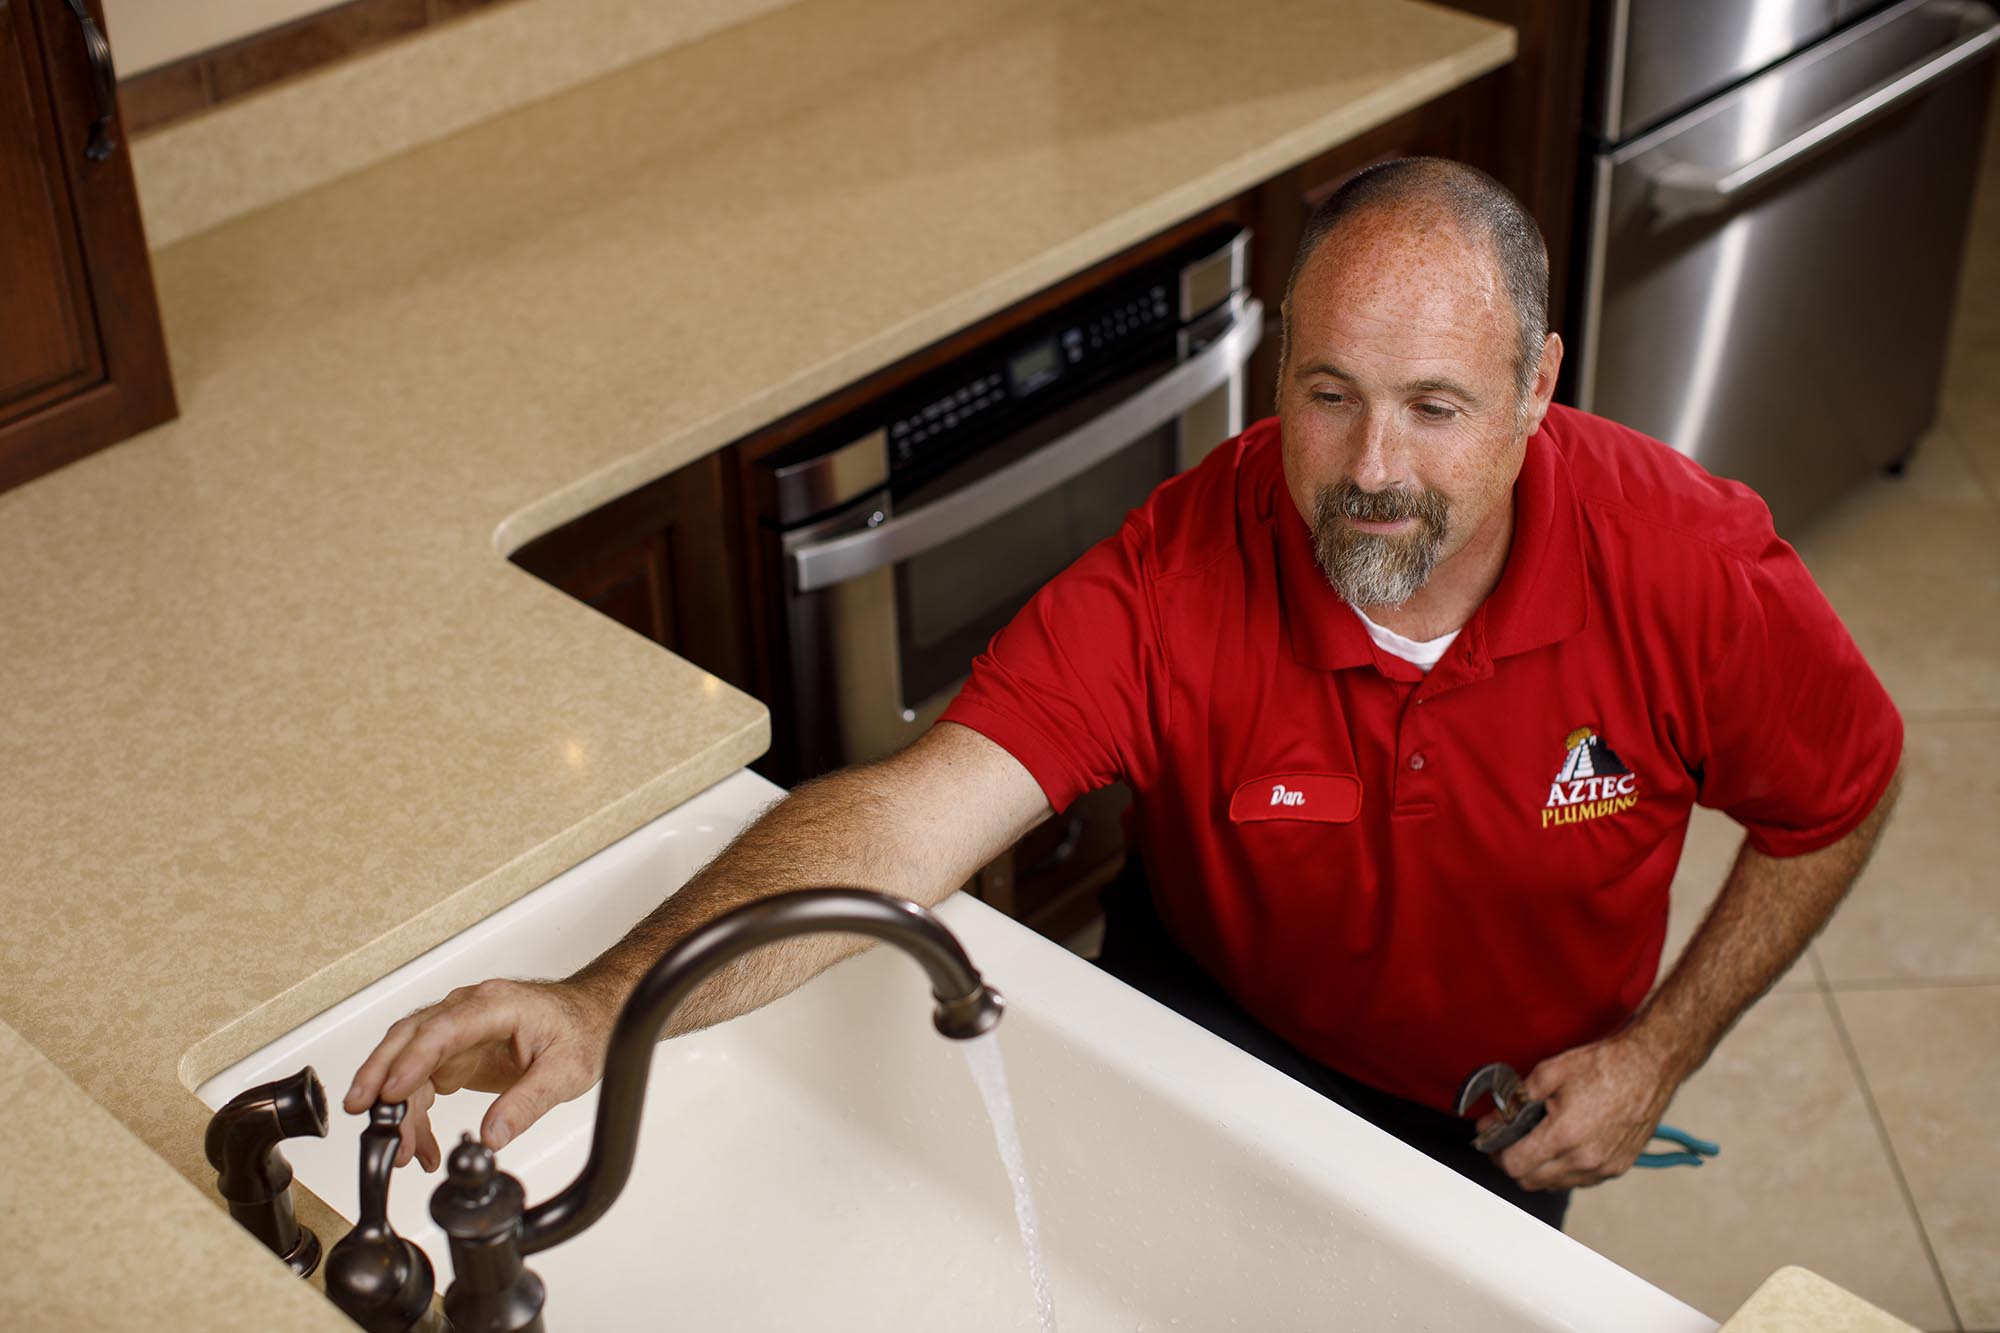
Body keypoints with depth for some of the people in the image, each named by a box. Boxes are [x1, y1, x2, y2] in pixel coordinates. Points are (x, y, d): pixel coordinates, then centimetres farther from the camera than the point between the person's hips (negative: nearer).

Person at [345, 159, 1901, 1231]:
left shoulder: (1686, 564, -27)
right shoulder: (1177, 582, -31)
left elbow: (1842, 798, -7)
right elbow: (907, 818, -42)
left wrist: (1659, 1048, -12)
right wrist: (604, 1007, -56)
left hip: (1514, 1100, 1)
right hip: (1220, 1023, -1)